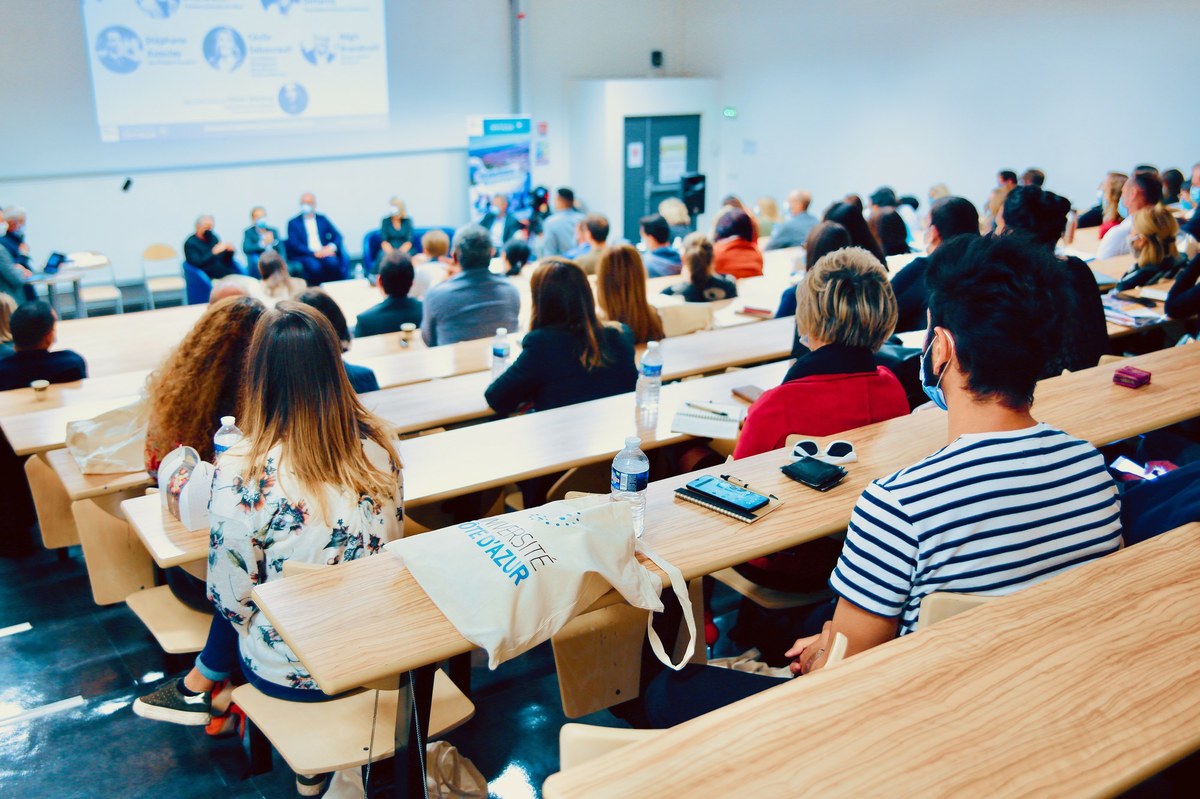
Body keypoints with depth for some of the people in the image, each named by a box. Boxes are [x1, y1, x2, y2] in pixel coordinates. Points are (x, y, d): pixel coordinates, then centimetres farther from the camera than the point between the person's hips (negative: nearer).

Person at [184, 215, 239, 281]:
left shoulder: (213, 237, 15)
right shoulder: (190, 243, -1)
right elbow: (197, 263, -15)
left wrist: (230, 251, -3)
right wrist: (214, 252, -22)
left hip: (228, 274, 6)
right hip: (212, 279, -6)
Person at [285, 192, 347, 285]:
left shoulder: (322, 219, 18)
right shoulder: (293, 222, 9)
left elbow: (337, 236, 12)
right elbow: (294, 245, -3)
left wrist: (332, 247, -11)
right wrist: (314, 253, -16)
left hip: (324, 253, 2)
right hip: (304, 256, -2)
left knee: (333, 263, -32)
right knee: (315, 267, -35)